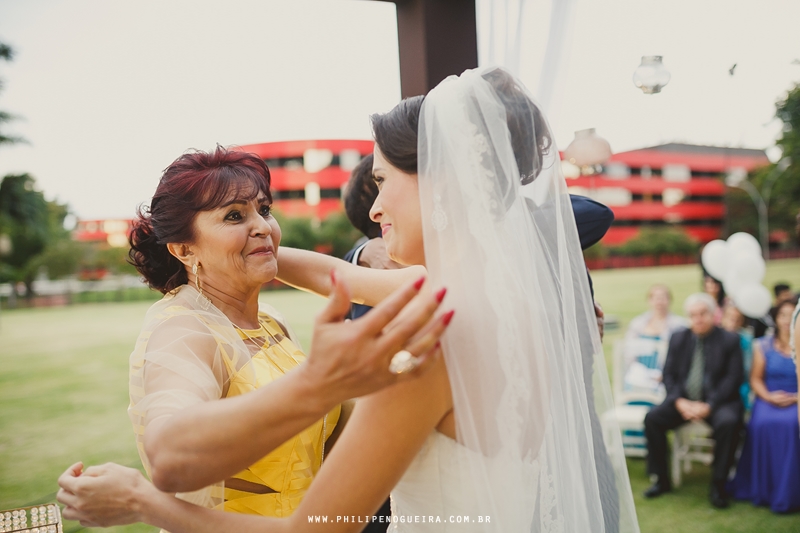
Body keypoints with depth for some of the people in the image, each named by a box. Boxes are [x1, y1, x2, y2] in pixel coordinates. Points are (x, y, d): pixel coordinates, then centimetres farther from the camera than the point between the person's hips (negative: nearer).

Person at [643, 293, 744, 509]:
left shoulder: (730, 341, 1)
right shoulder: (678, 338, 10)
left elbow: (733, 378, -7)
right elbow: (669, 374, 7)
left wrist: (709, 405, -19)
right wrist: (679, 401, -11)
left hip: (717, 401, -3)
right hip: (684, 400, 3)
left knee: (728, 422, -34)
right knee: (652, 418, -19)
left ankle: (718, 485, -18)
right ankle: (661, 480, -6)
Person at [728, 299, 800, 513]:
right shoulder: (763, 346, 10)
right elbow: (755, 379, 8)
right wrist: (768, 396, -10)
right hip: (768, 399, 1)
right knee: (762, 424, -31)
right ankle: (762, 490, -16)